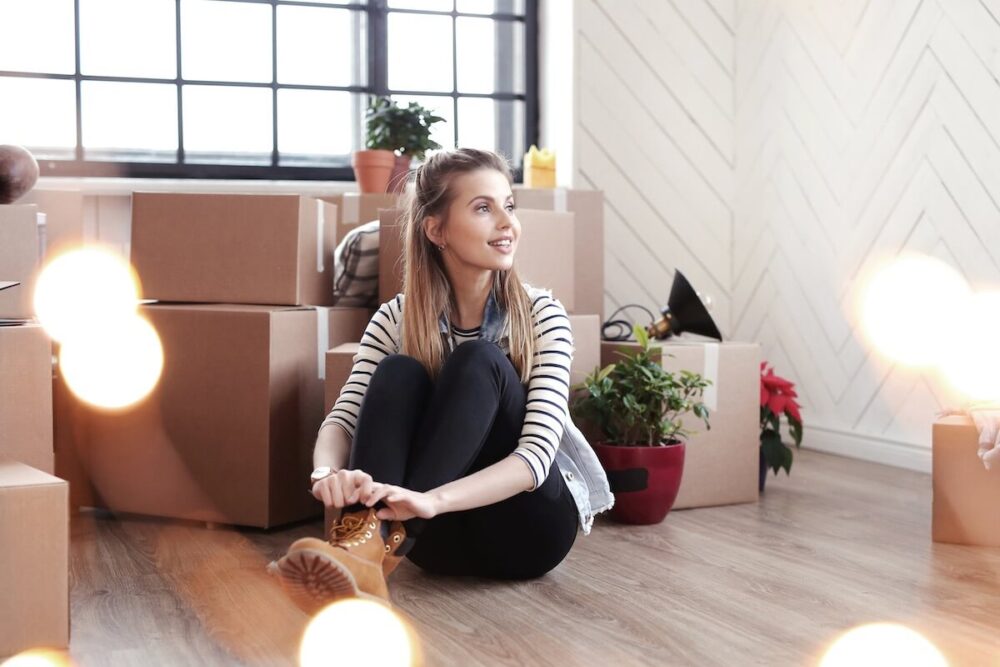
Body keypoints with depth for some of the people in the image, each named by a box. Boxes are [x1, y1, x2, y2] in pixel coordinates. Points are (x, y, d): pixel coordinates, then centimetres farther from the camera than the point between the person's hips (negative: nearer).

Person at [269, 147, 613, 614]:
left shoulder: (541, 315, -9)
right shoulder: (397, 318, -2)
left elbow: (538, 452, -21)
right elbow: (342, 421, -13)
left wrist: (432, 499, -40)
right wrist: (329, 473, -39)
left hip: (528, 522, -2)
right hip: (439, 533, 2)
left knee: (479, 361, -25)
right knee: (398, 373, -23)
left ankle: (382, 542, -43)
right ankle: (362, 559, -47)